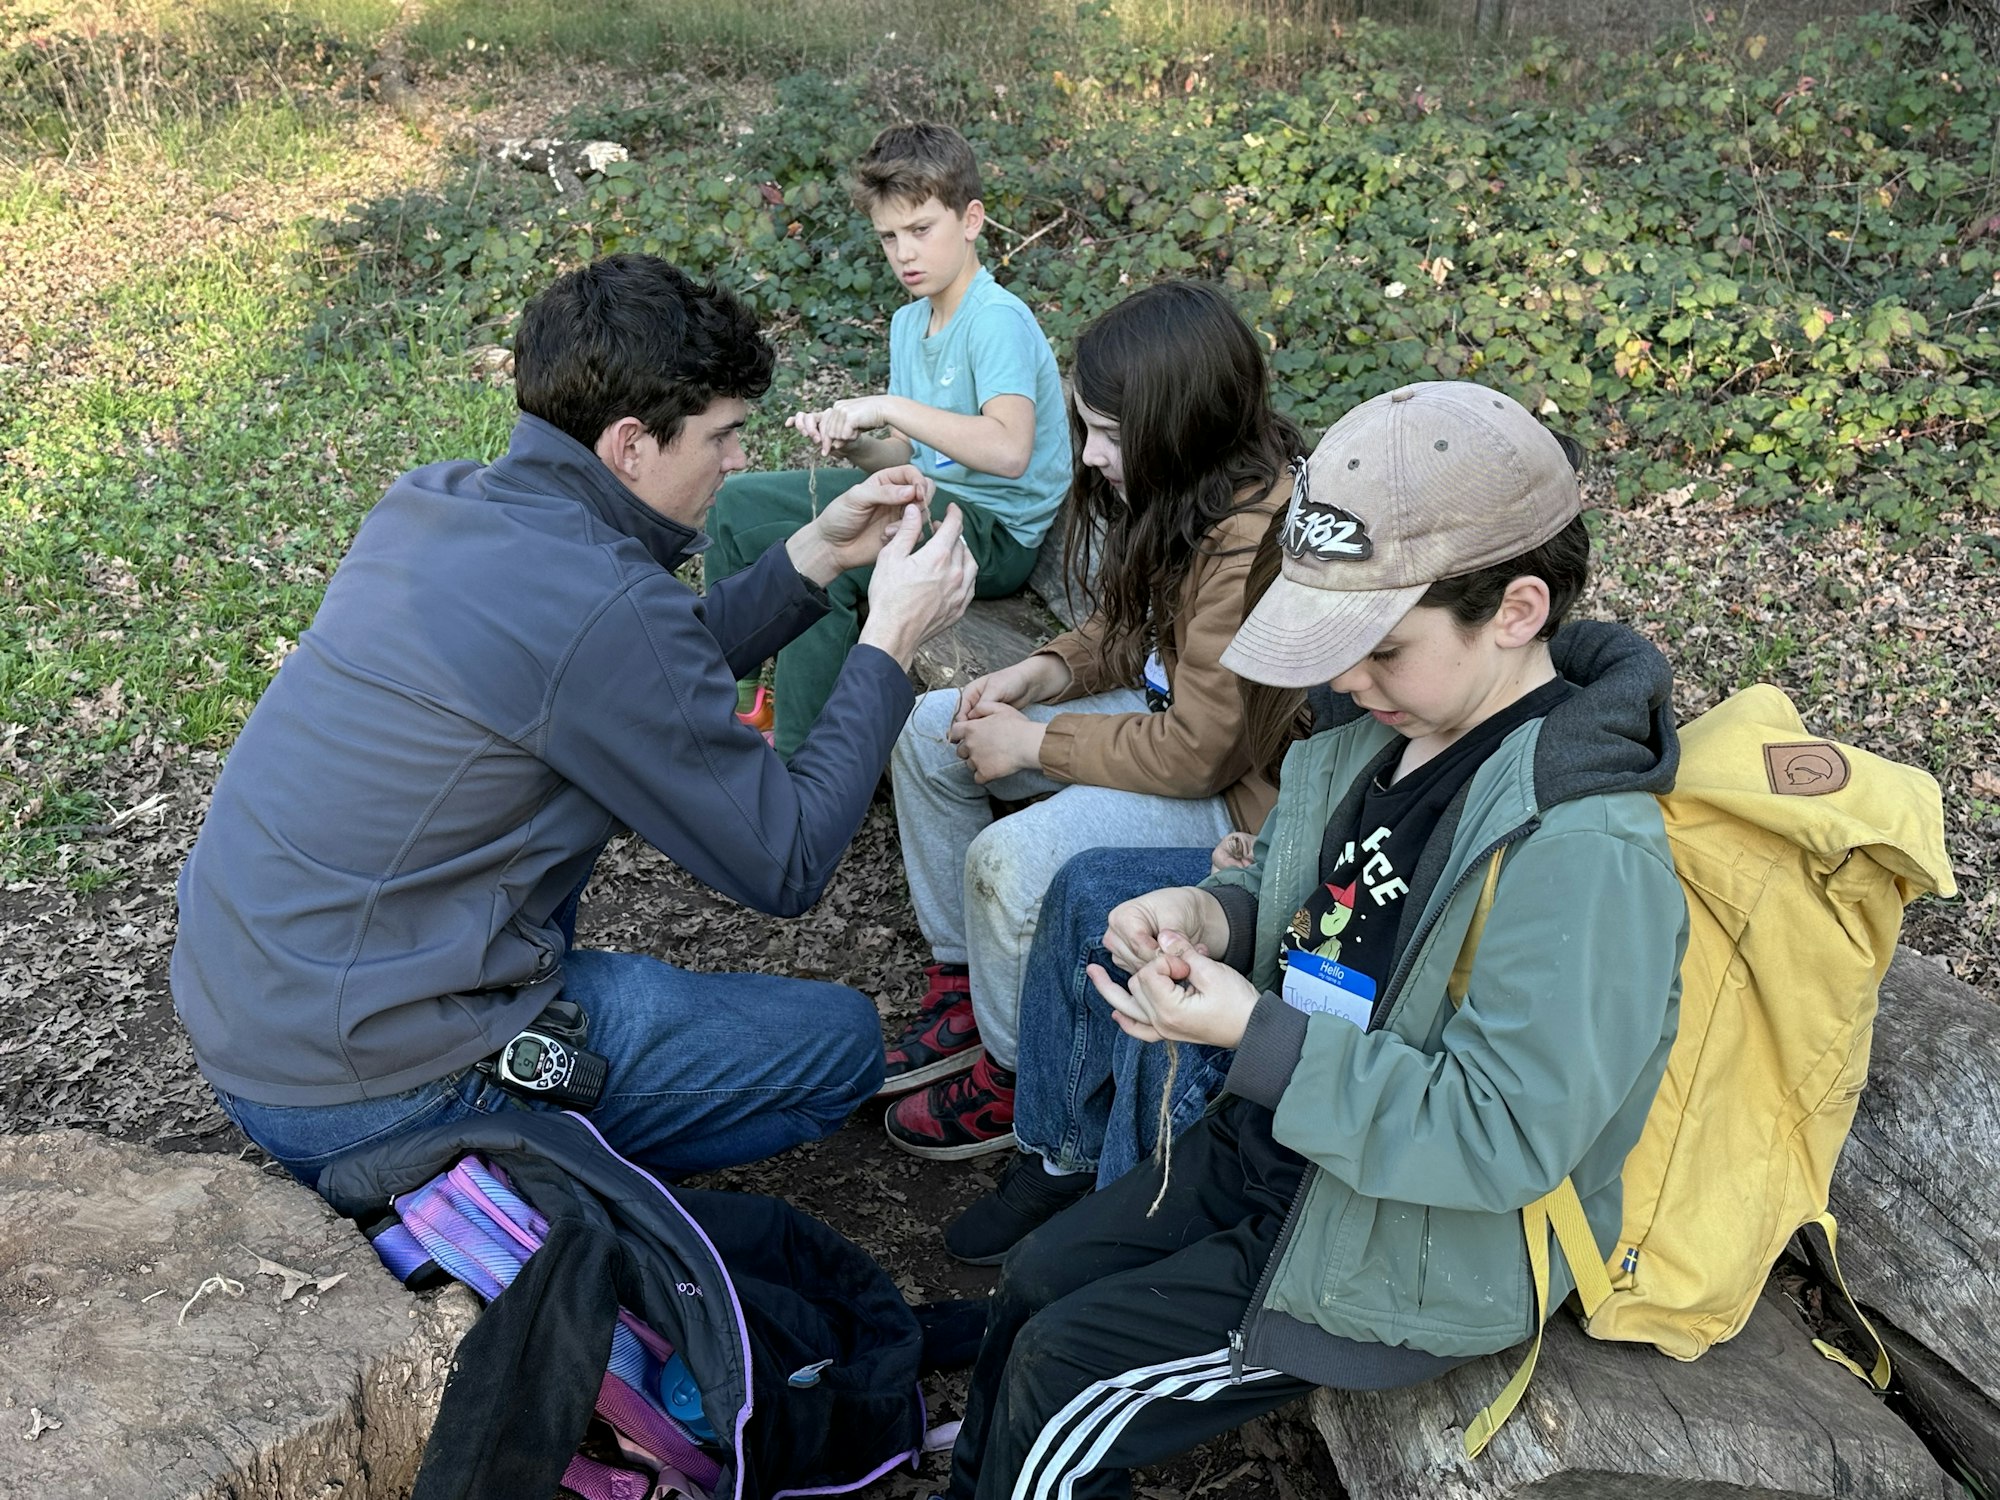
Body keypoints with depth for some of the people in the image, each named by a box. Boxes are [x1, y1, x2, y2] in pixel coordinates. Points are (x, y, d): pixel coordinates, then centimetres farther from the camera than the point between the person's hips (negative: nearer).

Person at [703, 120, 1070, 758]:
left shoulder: (998, 320, -18)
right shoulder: (908, 324, 9)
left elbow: (1008, 451, -34)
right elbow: (908, 456, 11)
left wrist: (890, 406, -32)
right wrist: (851, 444, -11)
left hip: (995, 528, -9)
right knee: (735, 505, 9)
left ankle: (801, 766, -17)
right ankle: (734, 696, 19)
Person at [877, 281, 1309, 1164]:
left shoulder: (1255, 543, -32)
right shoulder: (1184, 491, -4)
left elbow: (1201, 754, -27)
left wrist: (1033, 742, -18)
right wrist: (1047, 672, -6)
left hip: (1241, 786, -10)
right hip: (1170, 716, 10)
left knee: (1010, 858, -28)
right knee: (930, 734, 5)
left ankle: (1015, 1076, 2)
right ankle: (962, 992, 16)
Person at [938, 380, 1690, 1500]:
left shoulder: (1587, 855, -31)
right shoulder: (1395, 732, -5)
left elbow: (1502, 1138, -29)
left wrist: (1254, 1035, -31)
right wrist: (1210, 915, -12)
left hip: (1424, 1254, -8)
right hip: (1291, 1145, 8)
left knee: (1062, 1378, -4)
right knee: (1036, 1283, 14)